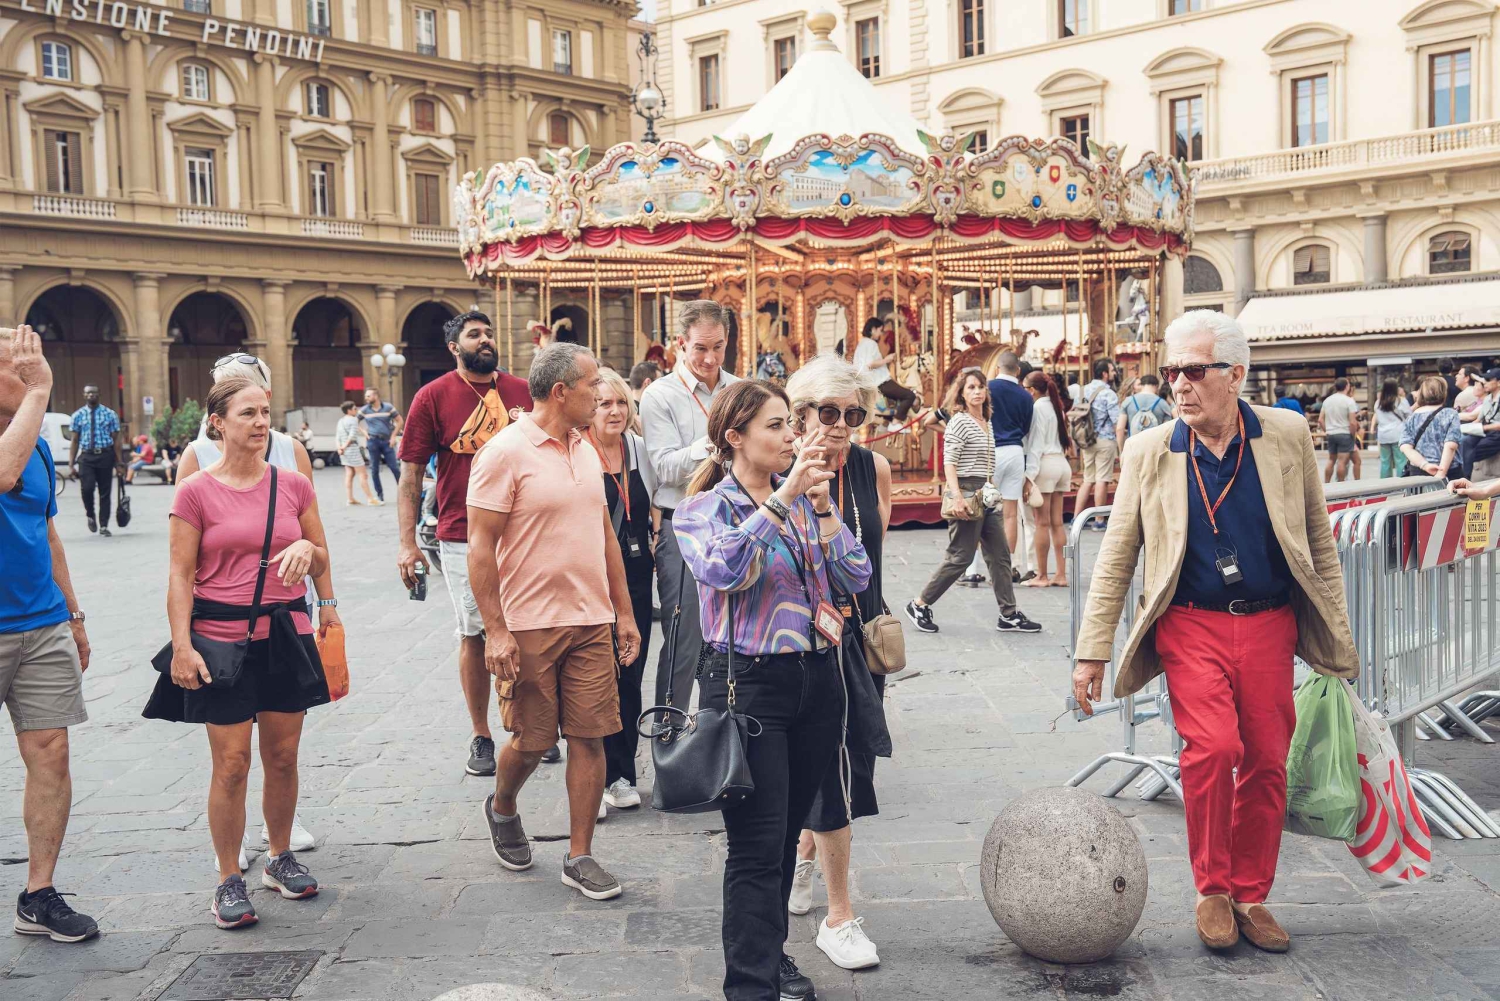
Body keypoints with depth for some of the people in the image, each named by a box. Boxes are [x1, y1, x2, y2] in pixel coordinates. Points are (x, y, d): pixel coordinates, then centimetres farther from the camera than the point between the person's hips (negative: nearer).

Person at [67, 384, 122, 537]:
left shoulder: (109, 414, 4)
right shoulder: (77, 416, 6)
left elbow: (116, 440, 5)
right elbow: (75, 441, 7)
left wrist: (118, 463, 0)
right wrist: (71, 464, 1)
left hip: (105, 455, 0)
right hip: (86, 457, 0)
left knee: (105, 492, 3)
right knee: (87, 488, -17)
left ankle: (104, 526, 15)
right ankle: (90, 516, 10)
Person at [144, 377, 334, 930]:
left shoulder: (294, 485, 5)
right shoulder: (196, 491, -4)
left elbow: (323, 561, 12)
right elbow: (181, 576, -4)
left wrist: (306, 548, -11)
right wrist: (182, 646, -11)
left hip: (284, 635, 3)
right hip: (221, 639, -3)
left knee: (283, 756, 10)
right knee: (232, 764, -1)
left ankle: (281, 859, 29)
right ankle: (229, 881, 13)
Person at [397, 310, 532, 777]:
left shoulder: (524, 391, 6)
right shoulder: (433, 397, -1)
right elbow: (411, 475, 0)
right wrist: (406, 542, -7)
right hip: (462, 539, -2)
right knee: (474, 634, 5)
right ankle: (480, 737, 17)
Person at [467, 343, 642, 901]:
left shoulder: (586, 450, 11)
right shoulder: (505, 453, -11)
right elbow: (480, 547, -12)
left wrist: (624, 611, 15)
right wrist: (495, 631, -16)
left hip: (591, 623, 6)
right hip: (529, 625, -6)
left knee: (590, 737, 3)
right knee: (531, 741, 6)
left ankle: (579, 857, 14)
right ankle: (502, 809, 37)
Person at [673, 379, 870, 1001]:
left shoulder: (805, 502, 10)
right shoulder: (705, 508, -4)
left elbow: (856, 579, 1)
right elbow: (720, 567, -27)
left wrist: (821, 506, -9)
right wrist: (782, 496, -28)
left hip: (817, 679, 5)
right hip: (749, 684, -5)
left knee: (786, 833, 16)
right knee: (757, 847, -4)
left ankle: (769, 950, 33)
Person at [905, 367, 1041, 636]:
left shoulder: (987, 423, 15)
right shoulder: (959, 421, -10)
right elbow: (949, 463, -16)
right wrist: (957, 497, -24)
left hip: (986, 494, 9)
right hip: (966, 493, -9)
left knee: (1000, 555, 7)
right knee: (960, 556, -5)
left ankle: (1009, 615, 13)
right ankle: (919, 605, 8)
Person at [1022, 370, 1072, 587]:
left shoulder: (1038, 407, -8)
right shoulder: (1056, 405, 16)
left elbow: (1036, 443, -12)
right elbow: (1063, 438, 16)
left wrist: (1029, 475, -13)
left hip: (1045, 464, -8)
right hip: (1062, 463, 8)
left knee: (1042, 523, -4)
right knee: (1057, 523, 7)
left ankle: (1042, 576, -1)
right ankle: (1061, 574, 6)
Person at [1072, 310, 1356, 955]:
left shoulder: (1287, 435, 1)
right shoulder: (1149, 451, -1)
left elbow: (1319, 541, 8)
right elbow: (1115, 558, 2)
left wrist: (1336, 635, 6)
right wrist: (1092, 652, -2)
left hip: (1269, 626, 2)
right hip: (1191, 625, -1)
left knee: (1266, 765, 5)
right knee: (1213, 746, -19)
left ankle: (1251, 896, 24)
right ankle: (1212, 890, 2)